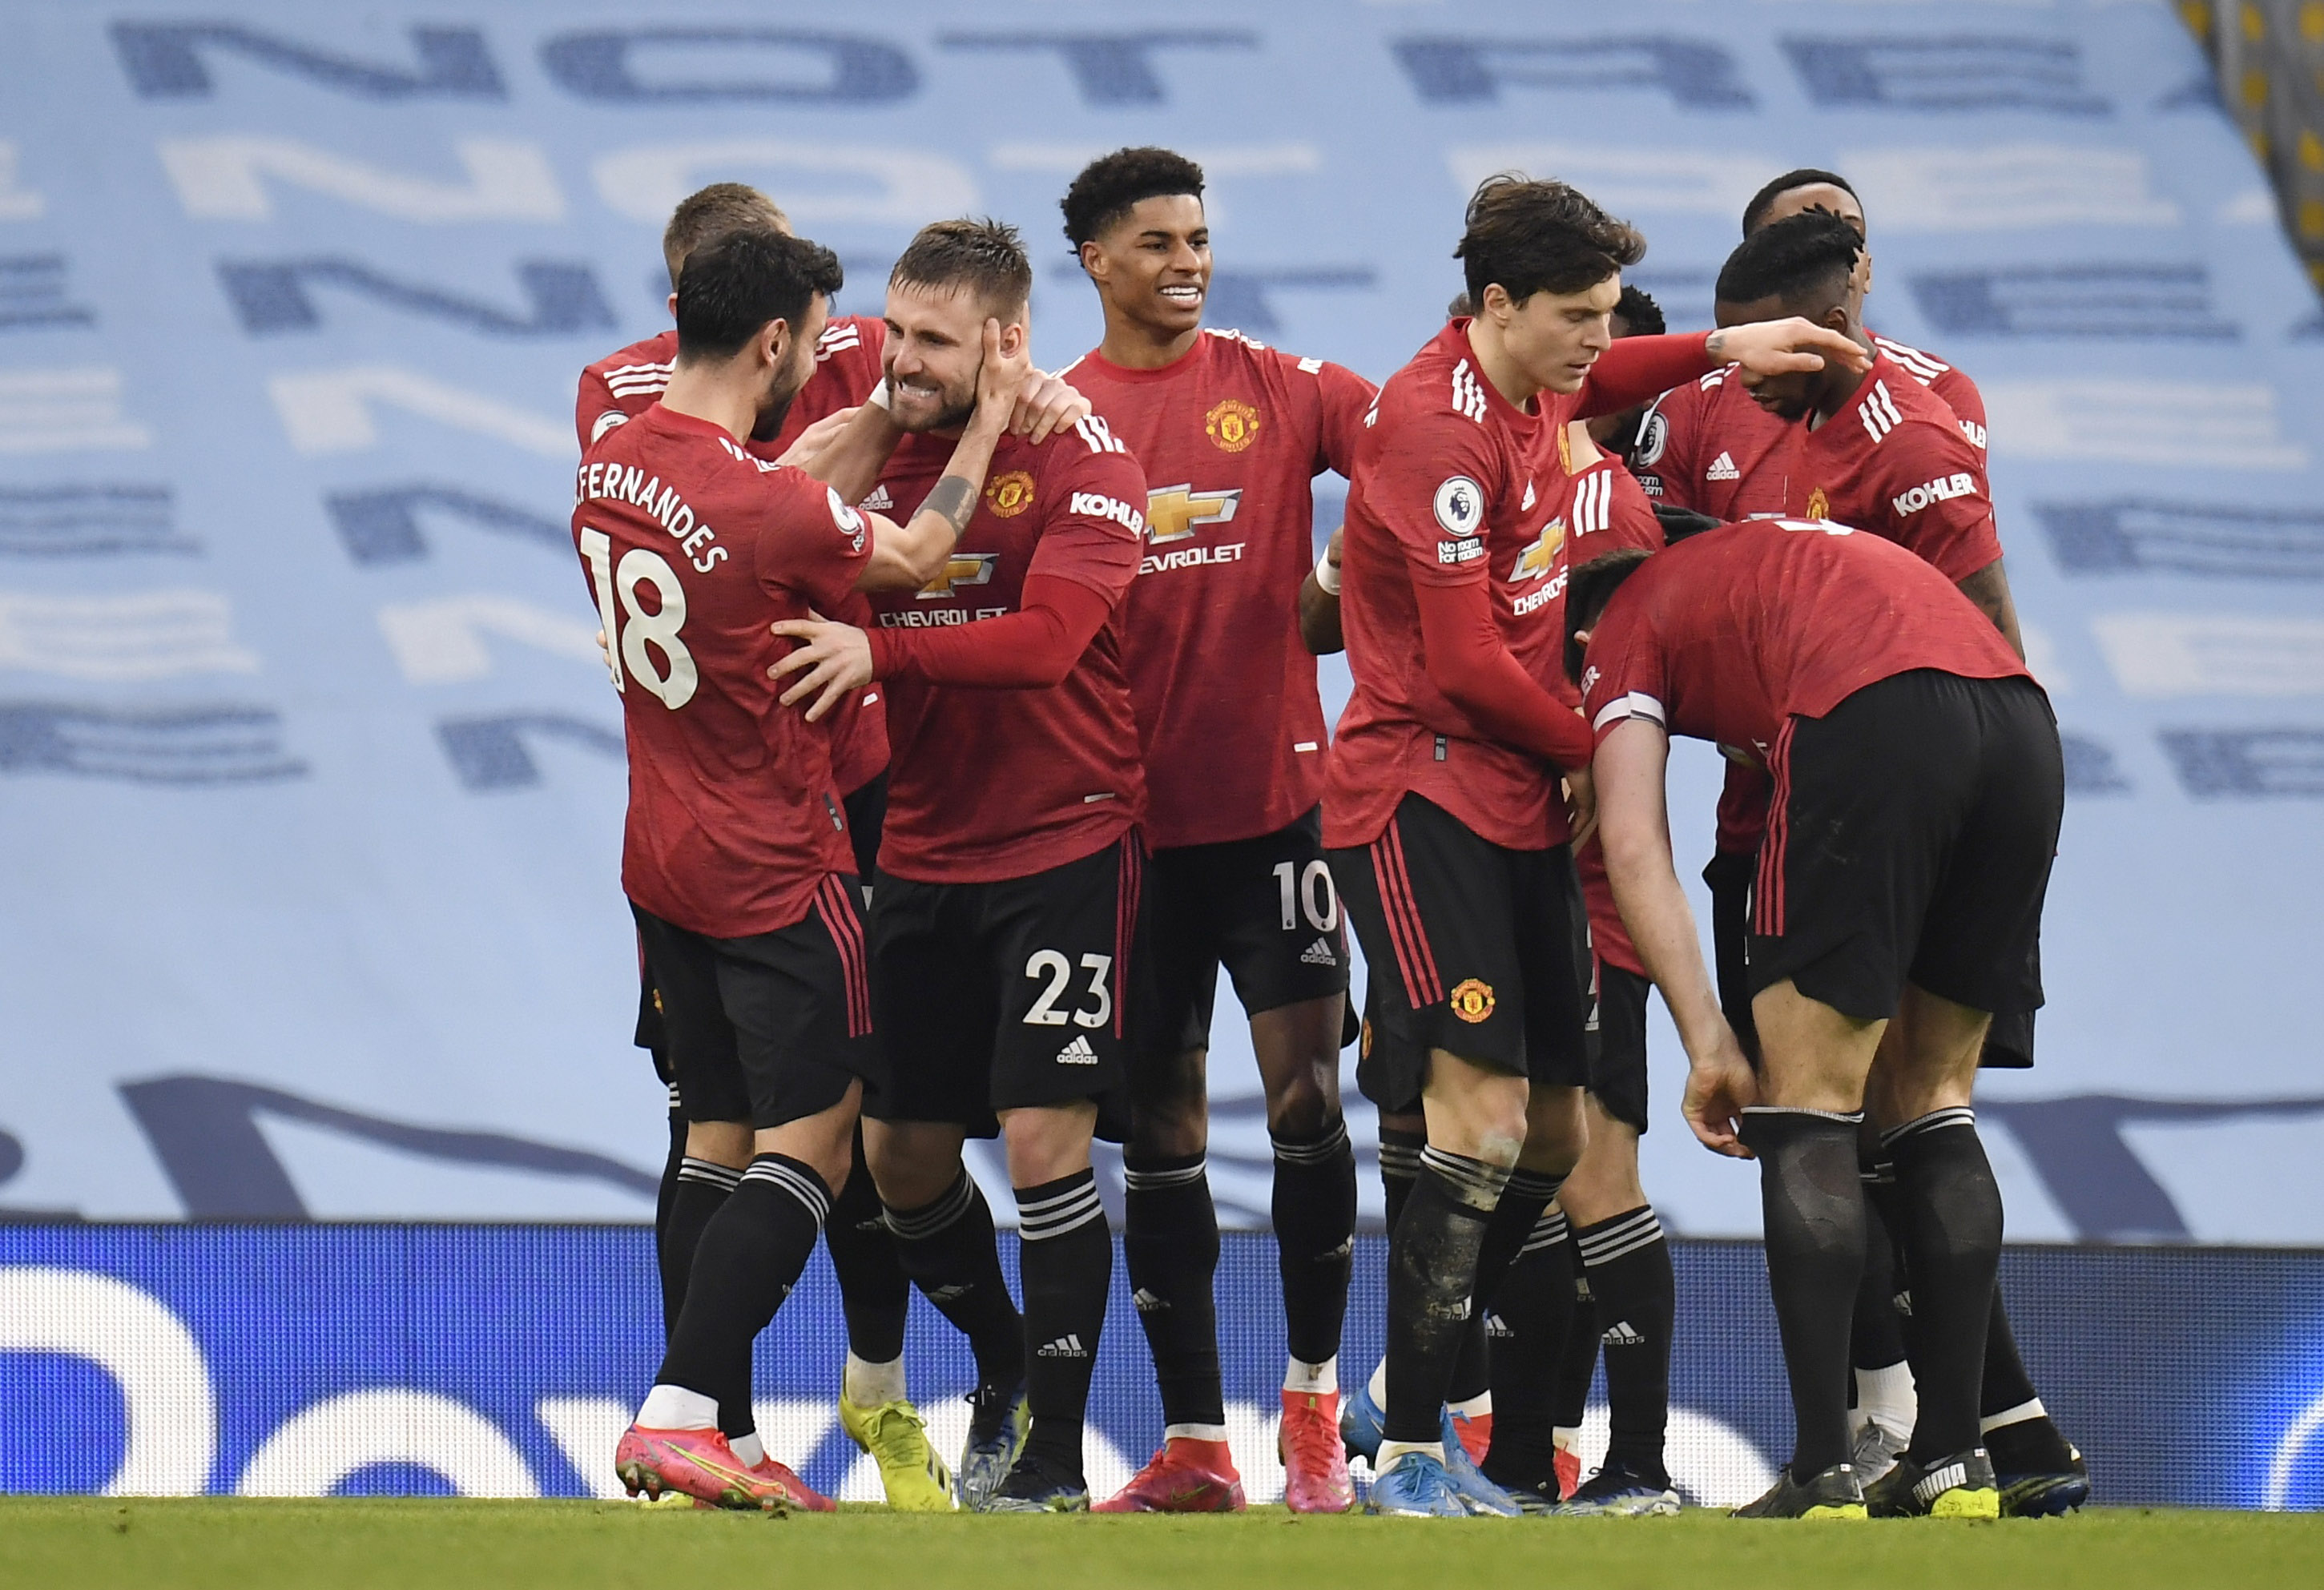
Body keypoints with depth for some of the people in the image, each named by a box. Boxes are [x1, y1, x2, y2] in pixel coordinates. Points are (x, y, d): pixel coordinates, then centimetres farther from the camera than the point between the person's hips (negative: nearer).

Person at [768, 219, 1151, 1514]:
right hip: (925, 854, 6)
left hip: (1064, 843, -6)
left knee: (1046, 1136, -10)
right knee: (903, 1151, 8)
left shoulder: (1084, 461, -11)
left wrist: (880, 653, -32)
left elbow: (1048, 635, -24)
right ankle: (1005, 1365, 35)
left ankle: (1054, 1454, -1)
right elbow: (837, 611, 11)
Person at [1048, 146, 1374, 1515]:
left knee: (1306, 1091, -7)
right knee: (1159, 1119, 4)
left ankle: (1315, 1402, 8)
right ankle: (1193, 1443, 10)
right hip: (1130, 815, 1)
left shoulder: (1280, 388, 5)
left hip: (1276, 796, -1)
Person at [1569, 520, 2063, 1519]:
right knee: (1933, 1101, 16)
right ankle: (1954, 1461, 13)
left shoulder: (1627, 630, 21)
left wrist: (1709, 1046, 2)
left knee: (1803, 1110, 3)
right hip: (2024, 721, 6)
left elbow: (1635, 849, 6)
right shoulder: (1798, 558, 41)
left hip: (1875, 722, -6)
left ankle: (1822, 1473, -3)